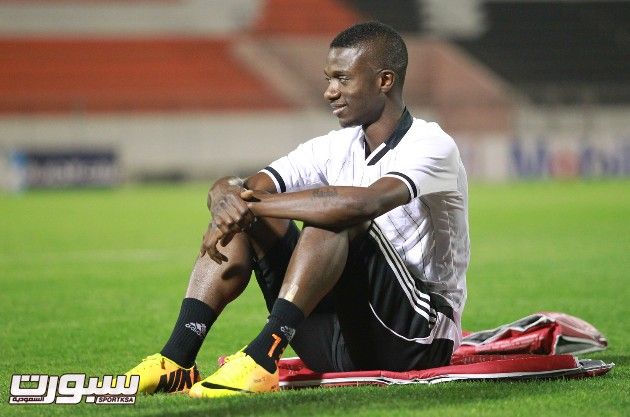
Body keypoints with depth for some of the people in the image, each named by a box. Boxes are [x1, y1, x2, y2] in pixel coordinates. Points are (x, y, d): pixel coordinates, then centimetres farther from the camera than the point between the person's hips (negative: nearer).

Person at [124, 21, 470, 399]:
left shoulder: (431, 146, -12)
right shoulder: (334, 148, 9)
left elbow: (366, 202, -34)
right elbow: (225, 189, 0)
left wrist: (254, 204, -28)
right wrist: (229, 198, -27)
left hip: (420, 342, -7)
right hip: (343, 346, 7)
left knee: (337, 216, -29)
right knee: (241, 213, -5)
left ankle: (260, 359, -38)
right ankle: (177, 360, -20)